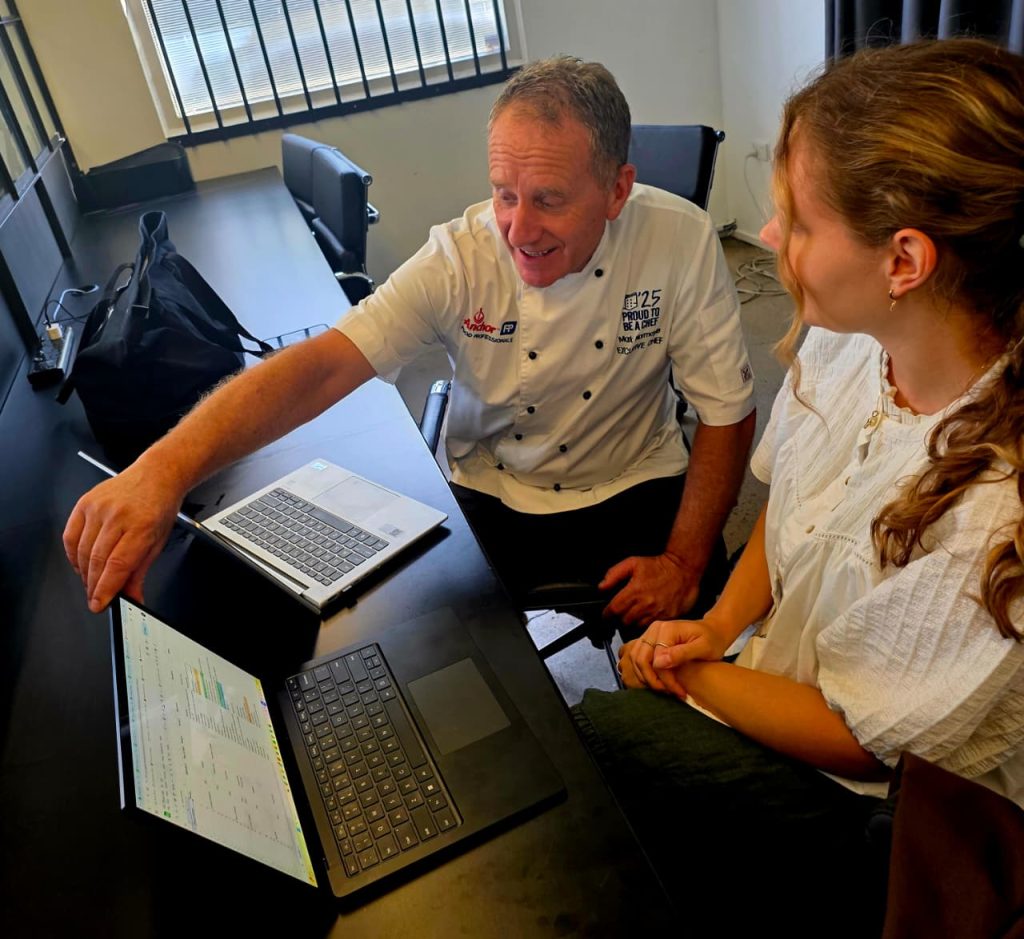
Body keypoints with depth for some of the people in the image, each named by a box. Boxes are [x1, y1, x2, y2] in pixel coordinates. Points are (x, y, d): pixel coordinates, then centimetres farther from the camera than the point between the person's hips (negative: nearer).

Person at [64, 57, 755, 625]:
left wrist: (684, 561, -18)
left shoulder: (680, 242, -17)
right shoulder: (461, 257, -19)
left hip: (633, 491, 1)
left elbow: (727, 412, -10)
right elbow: (327, 363, -31)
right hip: (490, 495, 0)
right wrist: (165, 467, -45)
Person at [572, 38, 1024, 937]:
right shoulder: (844, 340, -14)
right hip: (780, 665, 6)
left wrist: (693, 677, -10)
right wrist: (717, 625, -7)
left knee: (590, 730, -13)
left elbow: (860, 742, -20)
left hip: (873, 802, -5)